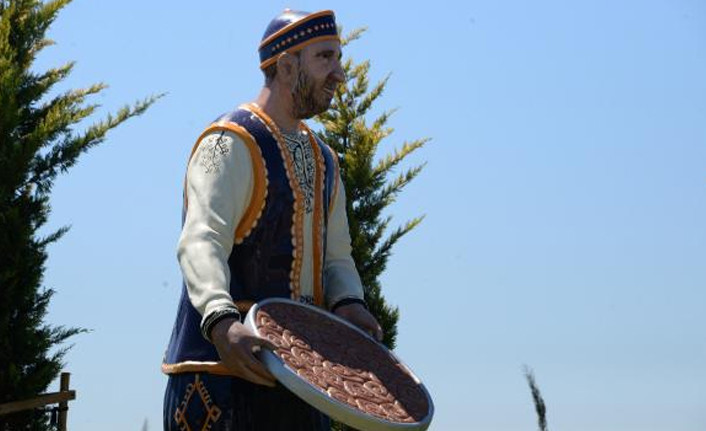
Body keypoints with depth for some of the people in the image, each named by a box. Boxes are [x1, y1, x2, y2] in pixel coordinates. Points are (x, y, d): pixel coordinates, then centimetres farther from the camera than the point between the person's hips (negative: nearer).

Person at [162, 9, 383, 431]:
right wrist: (221, 321, -40)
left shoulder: (322, 159, 19)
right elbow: (201, 242, -22)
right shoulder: (231, 143, -9)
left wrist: (348, 302, -7)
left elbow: (336, 255, 17)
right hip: (224, 364, -8)